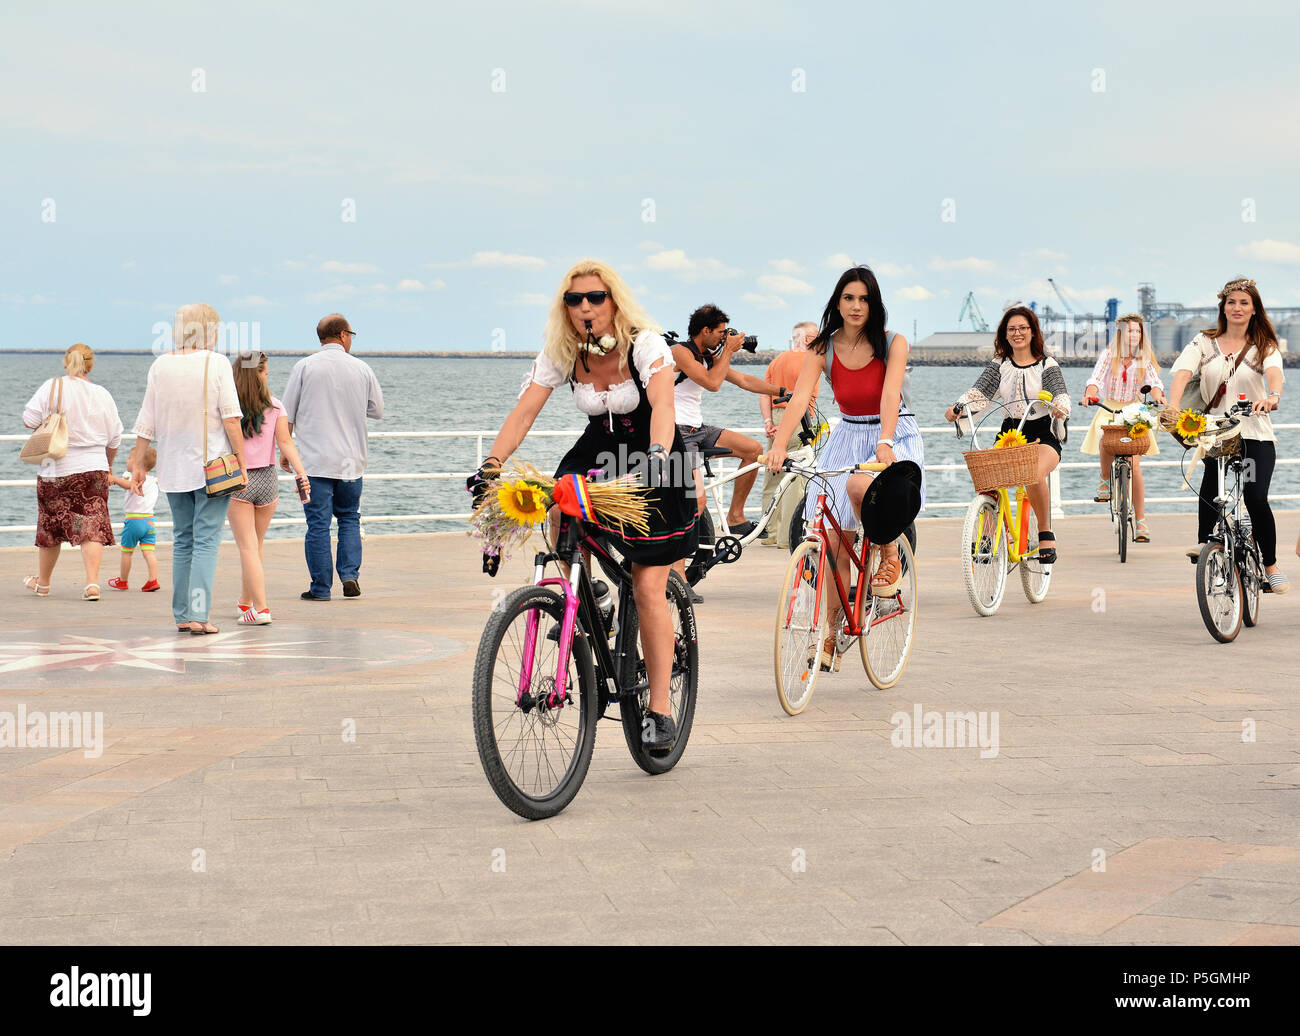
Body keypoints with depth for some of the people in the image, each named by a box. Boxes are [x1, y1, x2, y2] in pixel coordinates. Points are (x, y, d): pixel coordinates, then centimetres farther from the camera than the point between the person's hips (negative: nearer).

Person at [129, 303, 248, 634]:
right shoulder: (217, 363, -6)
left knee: (182, 540, 13)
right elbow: (231, 418, -9)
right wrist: (241, 463, -5)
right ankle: (199, 615, -13)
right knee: (206, 541, -4)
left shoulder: (160, 366, 5)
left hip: (173, 467, 4)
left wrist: (138, 463, 13)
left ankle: (182, 615, 13)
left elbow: (147, 423, 6)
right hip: (213, 466, -4)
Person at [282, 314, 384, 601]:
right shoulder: (361, 369, 3)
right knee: (349, 518, 16)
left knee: (318, 523, 0)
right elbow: (377, 411, 11)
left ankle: (321, 586, 0)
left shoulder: (305, 367, -2)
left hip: (315, 459, -2)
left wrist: (284, 448, 10)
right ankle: (350, 574, 1)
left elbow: (287, 414, 0)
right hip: (351, 460, 2)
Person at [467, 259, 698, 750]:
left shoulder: (645, 344, -22)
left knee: (648, 589, -11)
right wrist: (491, 464, -31)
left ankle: (660, 711, -5)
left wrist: (657, 455, -56)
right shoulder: (559, 354, -10)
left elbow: (662, 405, -37)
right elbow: (523, 413, -16)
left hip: (653, 458, -4)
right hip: (597, 452, 5)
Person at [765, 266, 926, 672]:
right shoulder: (822, 349, -4)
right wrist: (779, 444, -33)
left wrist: (884, 444, -41)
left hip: (894, 437, -3)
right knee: (837, 542, -3)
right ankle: (832, 635, 7)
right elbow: (799, 398, -17)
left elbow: (890, 396, -24)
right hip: (847, 438, 3)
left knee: (859, 485, -37)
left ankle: (890, 555, -9)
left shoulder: (893, 344, -10)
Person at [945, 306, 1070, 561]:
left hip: (1043, 434, -3)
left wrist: (1060, 407, -33)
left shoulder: (1047, 364, 5)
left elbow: (1061, 393, -8)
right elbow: (980, 392, 1)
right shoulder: (999, 365, 13)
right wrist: (957, 407, -20)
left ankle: (1046, 532, -15)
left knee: (1035, 475, -35)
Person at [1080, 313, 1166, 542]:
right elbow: (1096, 379, -13)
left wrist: (1158, 396, -33)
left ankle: (1141, 522, -6)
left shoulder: (1144, 360, 5)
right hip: (1109, 412, -1)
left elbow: (1154, 382, -10)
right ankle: (1106, 480, -4)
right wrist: (1090, 394, -35)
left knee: (1134, 465, -12)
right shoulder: (1108, 356, 1)